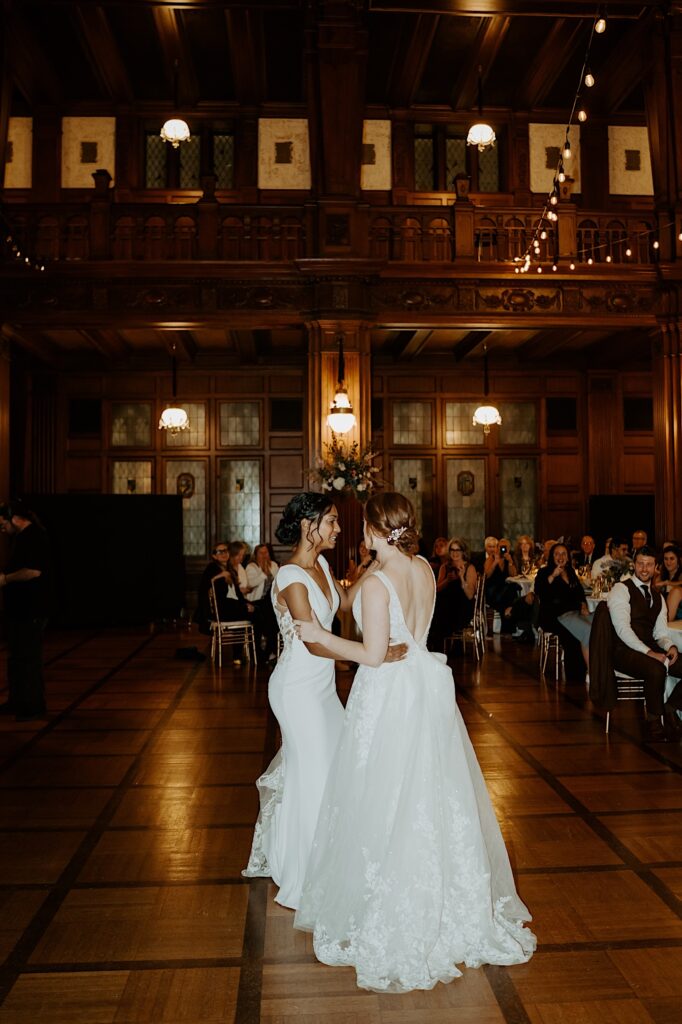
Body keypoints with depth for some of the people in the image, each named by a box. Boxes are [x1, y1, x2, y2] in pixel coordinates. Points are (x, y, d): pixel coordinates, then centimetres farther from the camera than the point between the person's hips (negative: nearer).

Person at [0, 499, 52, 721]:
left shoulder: (34, 537, -18)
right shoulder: (21, 537, 14)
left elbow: (33, 571, -28)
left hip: (31, 611, -10)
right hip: (18, 609, 10)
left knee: (29, 659, -2)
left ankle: (35, 707, 7)